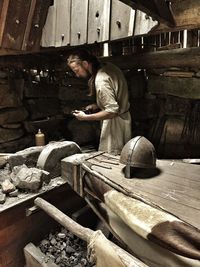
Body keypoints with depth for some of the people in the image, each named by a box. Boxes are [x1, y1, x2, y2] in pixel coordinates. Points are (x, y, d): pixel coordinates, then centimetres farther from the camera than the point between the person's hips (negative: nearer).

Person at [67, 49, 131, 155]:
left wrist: (85, 117, -20)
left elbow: (112, 111, -28)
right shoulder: (109, 66, 3)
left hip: (115, 123, -9)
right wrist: (97, 105, 6)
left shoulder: (101, 81, -25)